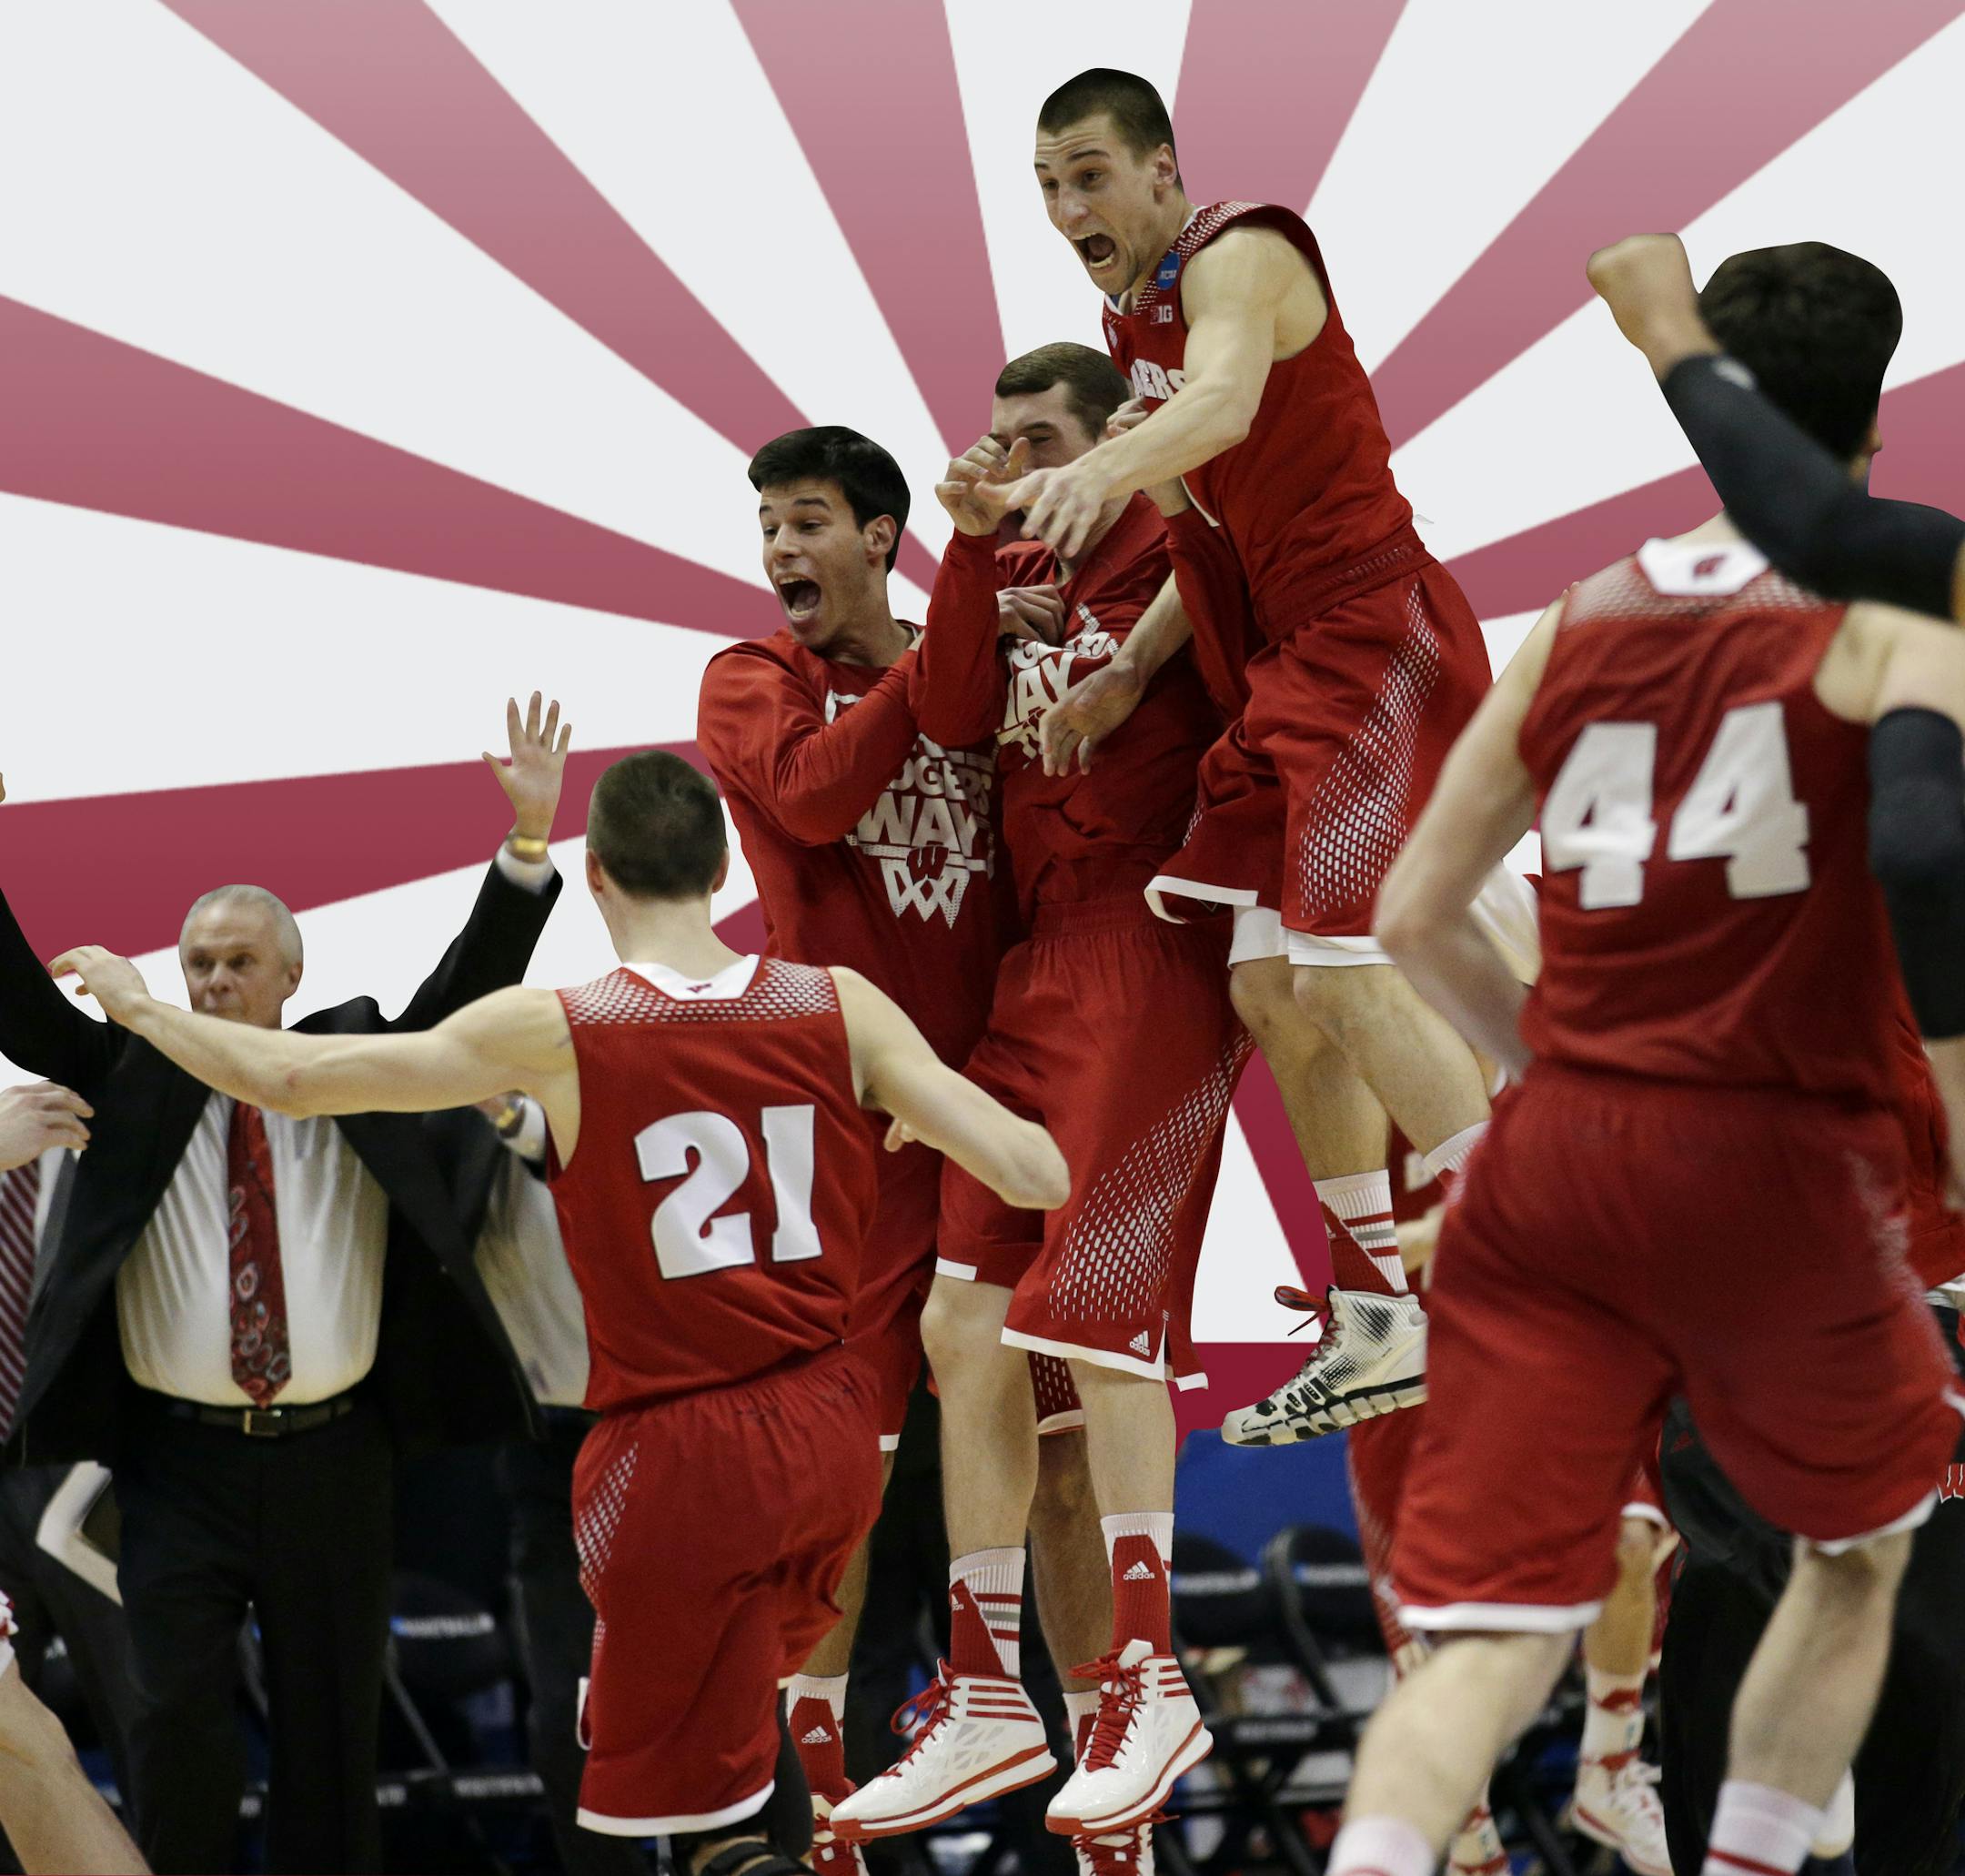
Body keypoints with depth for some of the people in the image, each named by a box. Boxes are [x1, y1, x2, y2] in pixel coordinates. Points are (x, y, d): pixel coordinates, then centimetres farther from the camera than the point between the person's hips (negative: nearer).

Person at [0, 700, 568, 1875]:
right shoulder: (135, 1074, 4)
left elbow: (469, 989, -2)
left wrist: (528, 841, -14)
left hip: (333, 1460, 1)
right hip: (180, 1459, -1)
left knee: (334, 1732, 7)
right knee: (179, 1723, -8)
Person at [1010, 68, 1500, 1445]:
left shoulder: (1240, 258, -13)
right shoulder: (1131, 319, 15)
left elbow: (1226, 403, -37)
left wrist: (1101, 470, -56)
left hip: (1379, 639, -10)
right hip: (1297, 659, 10)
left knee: (1349, 972, -19)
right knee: (1271, 988, 6)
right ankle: (1379, 1327, 12)